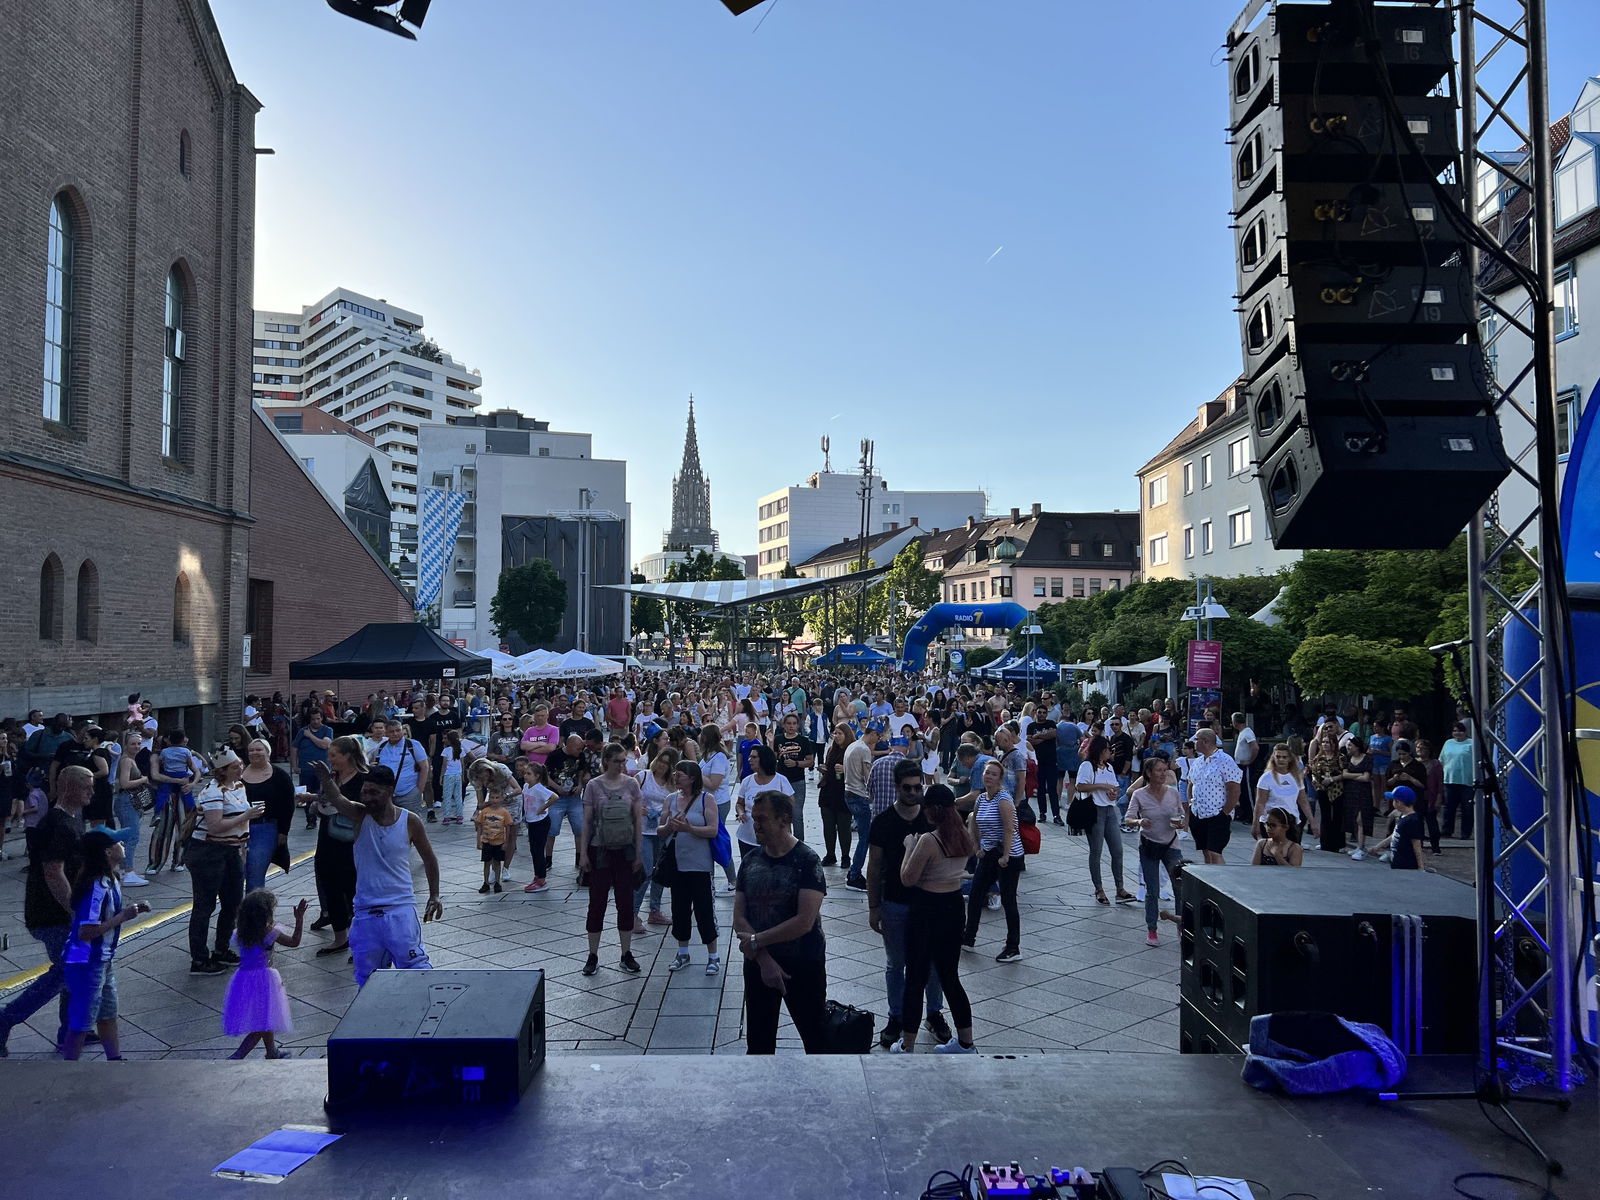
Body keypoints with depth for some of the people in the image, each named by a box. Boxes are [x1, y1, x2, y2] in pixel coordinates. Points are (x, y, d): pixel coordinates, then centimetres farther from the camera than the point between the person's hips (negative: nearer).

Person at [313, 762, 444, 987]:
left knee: (416, 969, -4)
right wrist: (326, 780, -48)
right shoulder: (360, 815, -4)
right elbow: (336, 798, -26)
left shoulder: (410, 821, -4)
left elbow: (428, 859, 9)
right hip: (365, 911, 2)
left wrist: (434, 896, 5)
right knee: (367, 977, 10)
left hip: (400, 909, -2)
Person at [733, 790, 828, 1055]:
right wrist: (764, 960, -14)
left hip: (803, 966, -5)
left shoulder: (807, 861, -14)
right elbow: (739, 919, -1)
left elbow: (804, 922, -21)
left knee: (817, 1041, 7)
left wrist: (756, 941, -15)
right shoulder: (750, 861, 2)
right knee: (758, 1044, 15)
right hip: (757, 965, 5)